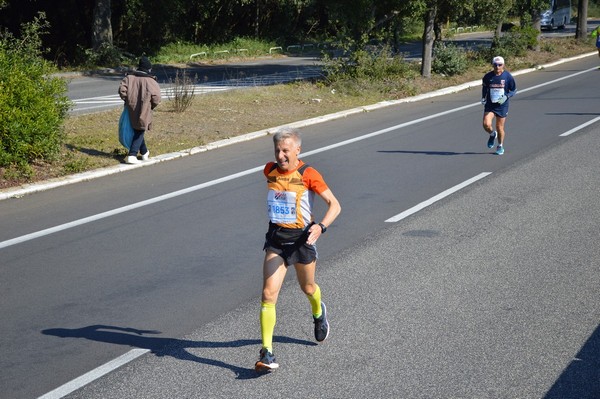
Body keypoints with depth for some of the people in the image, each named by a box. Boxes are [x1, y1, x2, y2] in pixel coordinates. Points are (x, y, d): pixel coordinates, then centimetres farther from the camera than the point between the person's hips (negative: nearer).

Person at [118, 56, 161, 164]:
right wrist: (151, 106, 6)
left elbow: (122, 89, -6)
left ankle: (144, 152, 37)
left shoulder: (129, 77, 1)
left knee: (137, 130, 21)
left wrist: (127, 100, 8)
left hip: (131, 110, 5)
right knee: (139, 132, 3)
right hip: (143, 112, -5)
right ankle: (132, 155, -8)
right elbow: (156, 98, -12)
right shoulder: (151, 81, -10)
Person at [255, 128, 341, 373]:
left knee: (308, 288, 20)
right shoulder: (270, 170, -2)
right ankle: (267, 354, -12)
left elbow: (334, 205, -14)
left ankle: (318, 313, 57)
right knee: (268, 294, -12)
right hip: (276, 238, 2)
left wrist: (321, 227, -31)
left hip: (302, 237, -2)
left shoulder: (308, 175, -15)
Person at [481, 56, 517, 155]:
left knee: (500, 127, 6)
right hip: (490, 105, 1)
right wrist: (483, 98, 3)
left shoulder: (508, 76, -8)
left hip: (502, 105, -1)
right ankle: (492, 134, 21)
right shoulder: (488, 76, -3)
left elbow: (514, 90, 1)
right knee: (486, 124, -15)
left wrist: (506, 97, -16)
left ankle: (500, 147, 29)